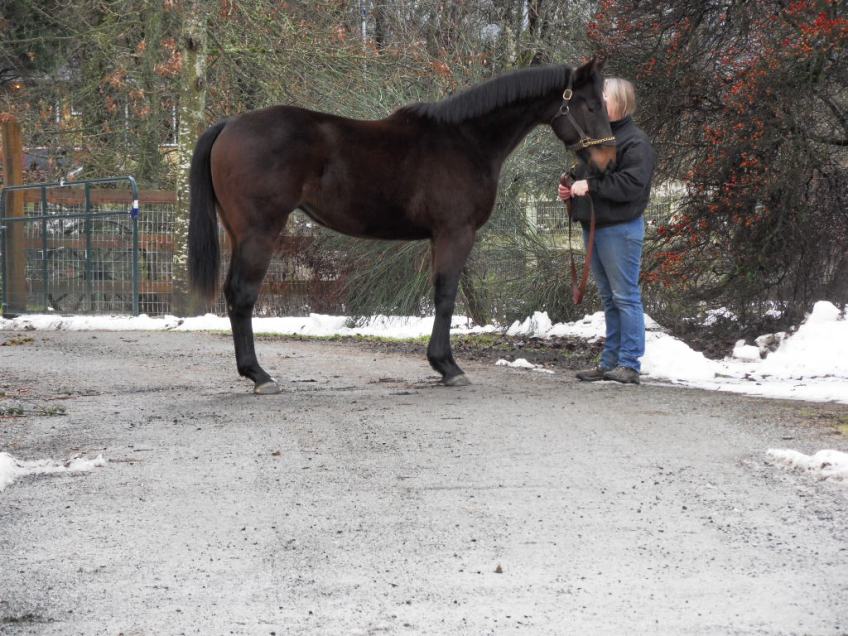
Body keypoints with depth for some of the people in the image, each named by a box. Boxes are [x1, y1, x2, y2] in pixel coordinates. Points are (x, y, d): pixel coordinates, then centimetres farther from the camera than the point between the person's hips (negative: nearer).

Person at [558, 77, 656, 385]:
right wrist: (570, 189, 7)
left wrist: (590, 186, -21)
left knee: (625, 297, -5)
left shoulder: (635, 142, -11)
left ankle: (629, 364, -3)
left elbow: (631, 185, -22)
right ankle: (610, 361, 18)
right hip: (593, 226, 9)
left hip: (620, 229, -9)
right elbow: (581, 173, 29)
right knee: (609, 298, 13)